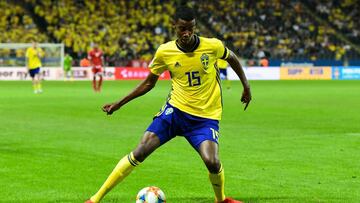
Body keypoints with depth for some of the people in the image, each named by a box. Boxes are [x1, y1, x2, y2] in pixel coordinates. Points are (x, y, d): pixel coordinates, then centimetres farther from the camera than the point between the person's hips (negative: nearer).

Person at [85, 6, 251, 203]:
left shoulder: (213, 46, -10)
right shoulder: (164, 52, -6)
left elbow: (232, 58, 13)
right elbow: (149, 83, 9)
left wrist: (246, 86, 18)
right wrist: (119, 103, 5)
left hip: (206, 116, -1)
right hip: (175, 110, 1)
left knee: (212, 162, -24)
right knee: (139, 152, -12)